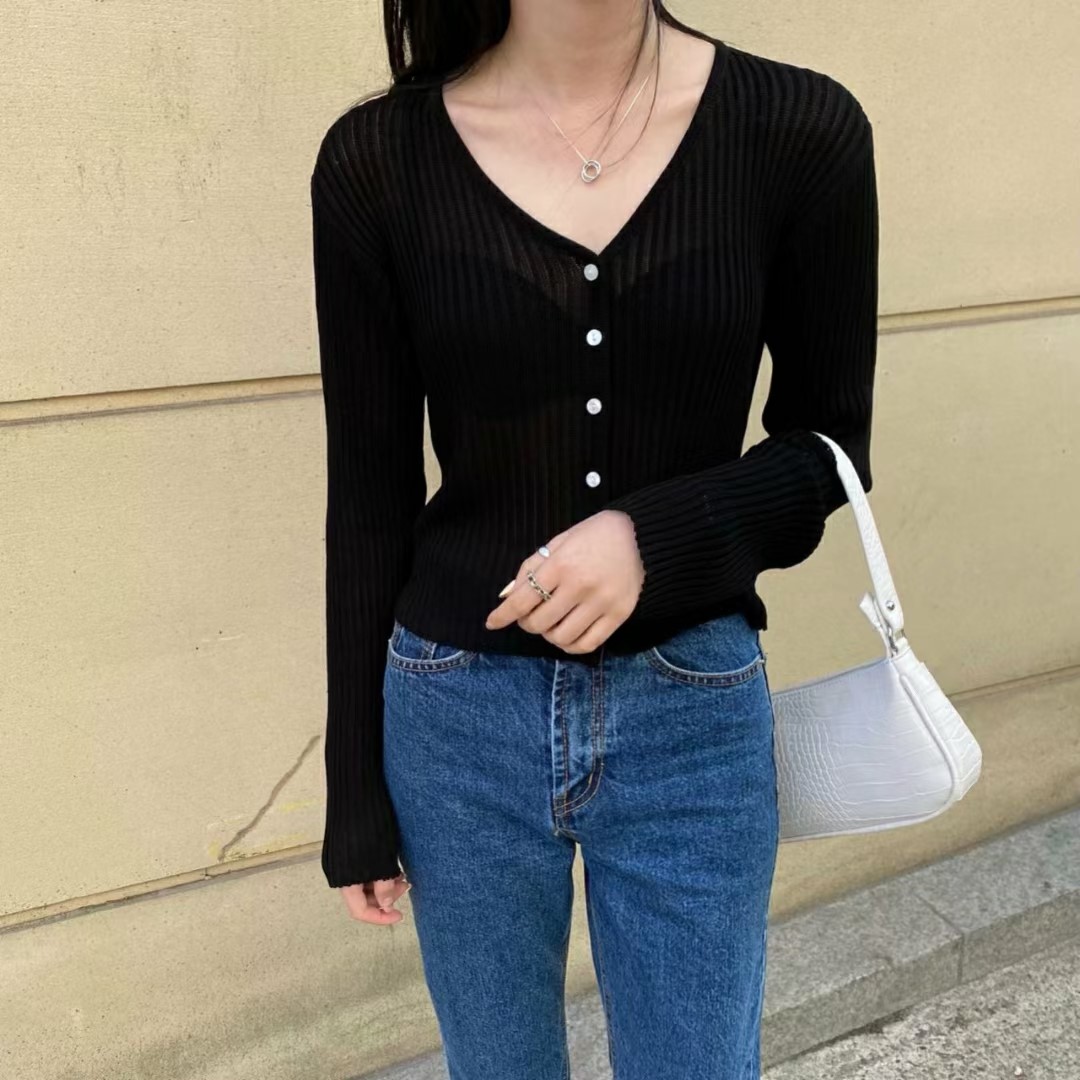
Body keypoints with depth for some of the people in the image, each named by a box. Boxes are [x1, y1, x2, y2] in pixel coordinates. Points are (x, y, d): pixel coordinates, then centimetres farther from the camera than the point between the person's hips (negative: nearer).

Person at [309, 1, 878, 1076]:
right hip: (458, 716, 1)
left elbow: (828, 448, 2)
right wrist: (357, 796, 3)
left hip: (695, 715, 0)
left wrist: (655, 536, -19)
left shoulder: (801, 128, -7)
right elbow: (370, 497, -2)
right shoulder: (375, 159, -7)